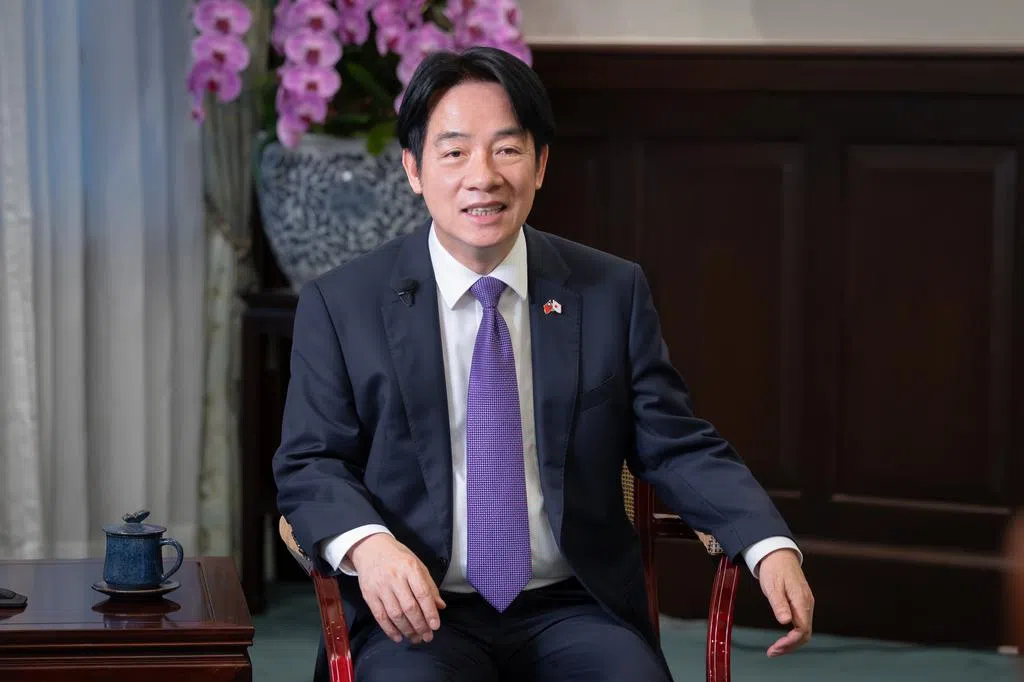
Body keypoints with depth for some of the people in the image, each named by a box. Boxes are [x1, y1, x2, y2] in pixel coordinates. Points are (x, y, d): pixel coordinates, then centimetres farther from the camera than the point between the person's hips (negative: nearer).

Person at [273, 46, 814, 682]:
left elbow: (677, 445, 7)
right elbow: (310, 463, 3)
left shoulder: (613, 292, 8)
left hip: (574, 608, 2)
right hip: (417, 614, -2)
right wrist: (368, 544, -20)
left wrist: (772, 548, -11)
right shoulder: (340, 306, 4)